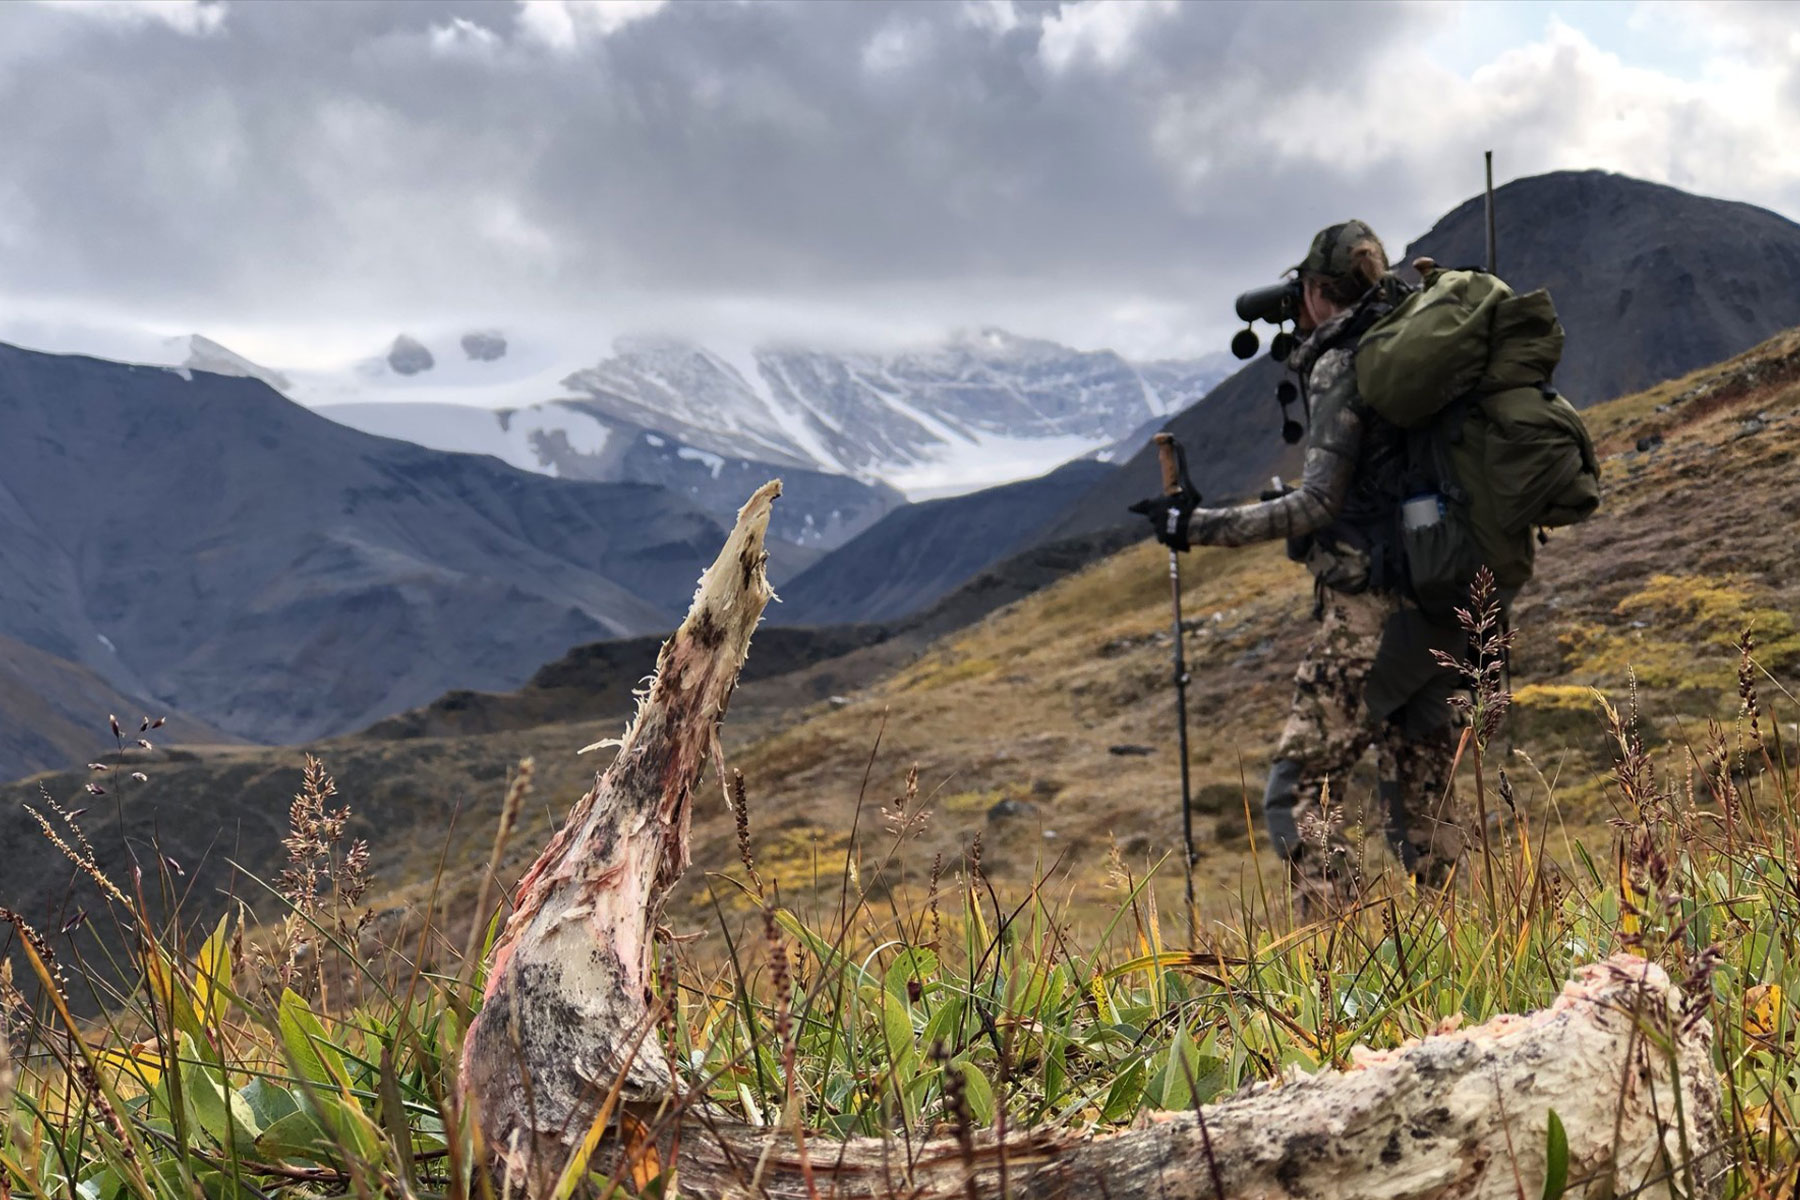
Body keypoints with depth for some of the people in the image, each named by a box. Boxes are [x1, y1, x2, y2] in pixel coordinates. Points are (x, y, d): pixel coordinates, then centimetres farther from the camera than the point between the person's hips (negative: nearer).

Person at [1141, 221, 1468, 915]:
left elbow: (1318, 503, -15)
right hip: (1449, 612, 8)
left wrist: (1199, 526, -9)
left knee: (1301, 789, -6)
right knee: (1422, 800, 14)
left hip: (1374, 610, -8)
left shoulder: (1340, 364, -8)